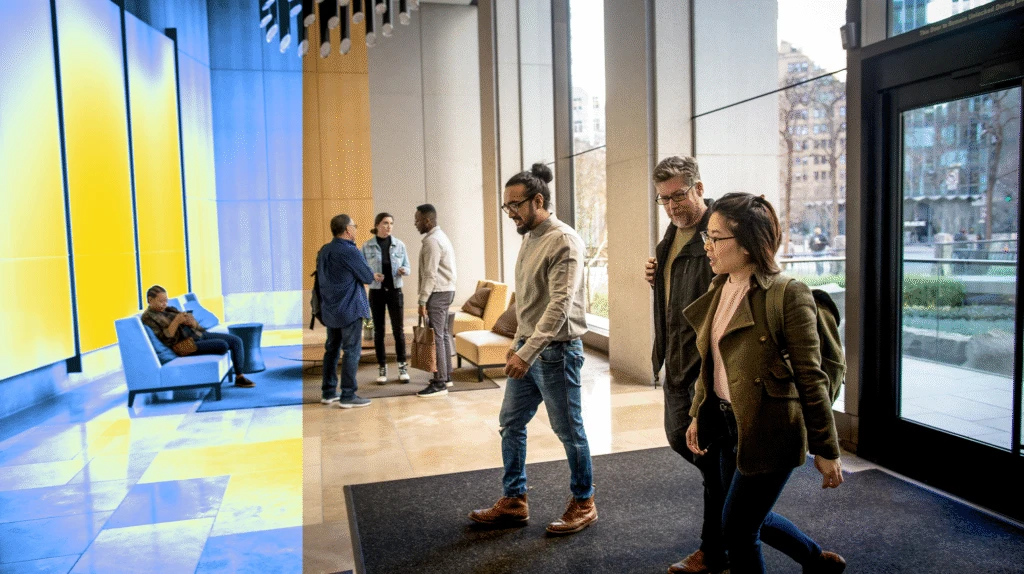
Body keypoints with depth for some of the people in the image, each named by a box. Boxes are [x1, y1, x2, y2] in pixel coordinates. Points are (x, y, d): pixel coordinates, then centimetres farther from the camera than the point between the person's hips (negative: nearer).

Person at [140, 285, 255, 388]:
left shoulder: (168, 309, 17)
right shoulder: (148, 318, -4)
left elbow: (194, 324, 14)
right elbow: (165, 340, -16)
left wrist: (191, 322, -10)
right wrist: (176, 321, -22)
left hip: (197, 334, 8)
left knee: (236, 341, -4)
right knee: (222, 345, -28)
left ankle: (239, 377, -1)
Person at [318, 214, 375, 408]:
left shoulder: (324, 251, 8)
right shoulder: (351, 252, -17)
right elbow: (368, 278, -12)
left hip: (329, 309, 8)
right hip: (349, 309, -8)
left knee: (331, 349, 14)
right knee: (351, 351, -2)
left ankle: (329, 393, 20)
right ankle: (348, 396, -1)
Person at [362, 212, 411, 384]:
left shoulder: (399, 245, 0)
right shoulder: (367, 247, -3)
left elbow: (407, 267, 4)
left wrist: (403, 271, -19)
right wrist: (372, 275, -20)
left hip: (395, 291, 1)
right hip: (376, 292, 0)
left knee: (398, 329, -1)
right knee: (379, 331, 5)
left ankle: (402, 366, 10)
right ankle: (382, 368, 14)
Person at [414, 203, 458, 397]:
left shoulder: (432, 241, -16)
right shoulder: (440, 236, 17)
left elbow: (430, 275, -21)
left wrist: (422, 301, -19)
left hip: (437, 293, -11)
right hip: (446, 291, 11)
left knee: (436, 337, -9)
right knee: (443, 334, 15)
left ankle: (440, 383, -7)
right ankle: (446, 376, 22)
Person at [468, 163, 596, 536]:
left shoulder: (564, 242, -17)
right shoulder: (530, 239, 11)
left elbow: (560, 305, -25)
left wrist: (528, 352, -30)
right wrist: (518, 343, 18)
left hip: (556, 351, -9)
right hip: (528, 349, 9)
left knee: (569, 431, 5)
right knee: (511, 423, 13)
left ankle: (583, 504, 24)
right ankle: (514, 502, 27)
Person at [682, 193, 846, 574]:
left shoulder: (788, 295, -19)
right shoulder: (719, 289, 4)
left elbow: (810, 378, -16)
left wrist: (826, 450, -11)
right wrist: (698, 414, 14)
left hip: (769, 431, -8)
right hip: (729, 424, 8)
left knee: (737, 528, 3)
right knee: (752, 519, 21)